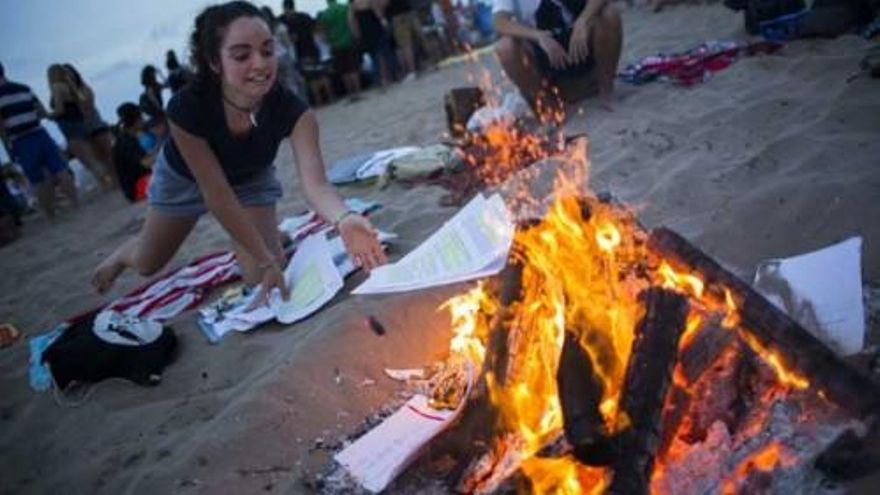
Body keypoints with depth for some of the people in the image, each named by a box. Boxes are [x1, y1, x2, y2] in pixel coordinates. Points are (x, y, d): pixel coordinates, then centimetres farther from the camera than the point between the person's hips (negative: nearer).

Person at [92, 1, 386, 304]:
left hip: (250, 179, 1)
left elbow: (315, 184, -48)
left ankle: (274, 233, 28)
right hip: (184, 178, 0)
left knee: (261, 277, -7)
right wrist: (266, 259, -37)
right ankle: (122, 255, 57)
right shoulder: (186, 108, -41)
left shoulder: (291, 109, -37)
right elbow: (216, 193, -36)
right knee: (147, 264, 18)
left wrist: (343, 219, -71)